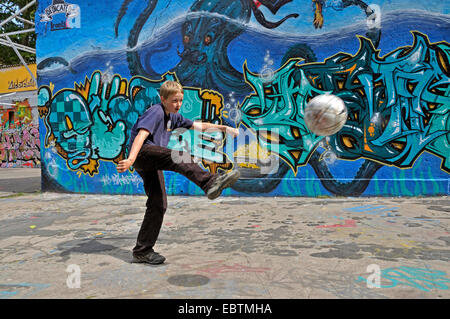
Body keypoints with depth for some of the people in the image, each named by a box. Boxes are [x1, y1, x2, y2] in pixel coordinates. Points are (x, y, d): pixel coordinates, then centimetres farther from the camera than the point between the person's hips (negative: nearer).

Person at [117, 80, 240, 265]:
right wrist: (131, 159, -36)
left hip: (152, 164, 9)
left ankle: (142, 251, 11)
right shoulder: (155, 112, -4)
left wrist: (224, 128, 19)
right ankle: (211, 183, -59)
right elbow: (142, 134, -20)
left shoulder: (173, 117, 23)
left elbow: (198, 126, 26)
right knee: (180, 158, -33)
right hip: (142, 153, -9)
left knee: (158, 205, 4)